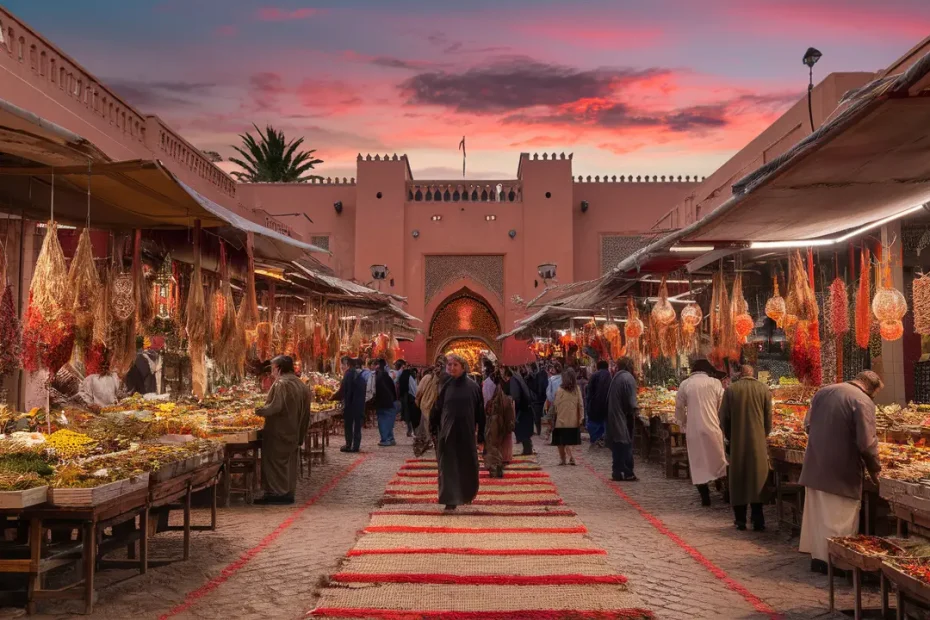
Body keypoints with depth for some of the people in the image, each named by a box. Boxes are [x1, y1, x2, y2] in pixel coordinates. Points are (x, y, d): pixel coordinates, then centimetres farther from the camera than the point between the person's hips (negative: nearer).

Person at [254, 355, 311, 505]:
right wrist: (301, 434, 18)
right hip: (294, 433, 8)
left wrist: (259, 411, -9)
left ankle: (276, 493, 2)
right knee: (290, 462, 13)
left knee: (275, 461, 0)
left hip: (278, 433, -8)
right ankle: (288, 492, 17)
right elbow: (305, 412, 13)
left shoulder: (281, 384, -16)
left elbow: (274, 407, -27)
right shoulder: (301, 385, 10)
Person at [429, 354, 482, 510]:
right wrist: (434, 431, -1)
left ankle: (467, 494, 35)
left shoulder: (473, 387, -3)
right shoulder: (445, 385, 0)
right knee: (448, 466, 0)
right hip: (447, 432, 0)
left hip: (466, 433, 0)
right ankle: (451, 499, 6)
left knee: (467, 465, 11)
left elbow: (480, 411, 1)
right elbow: (436, 409, 3)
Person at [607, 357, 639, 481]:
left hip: (613, 416, 8)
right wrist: (635, 409, -2)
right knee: (626, 444, -3)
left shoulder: (615, 378, 12)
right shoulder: (628, 377, -13)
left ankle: (617, 472, 14)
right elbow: (631, 398, -18)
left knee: (617, 445, 12)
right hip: (624, 417, -8)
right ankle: (627, 473, -1)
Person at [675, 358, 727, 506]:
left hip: (693, 429, 1)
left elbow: (679, 409, 6)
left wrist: (684, 425, 21)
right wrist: (721, 422, 17)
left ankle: (705, 497, 11)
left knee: (698, 463, 9)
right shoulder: (714, 382, 1)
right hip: (712, 427, -1)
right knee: (719, 460, 9)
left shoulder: (685, 384, 3)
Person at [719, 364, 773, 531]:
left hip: (737, 443, 0)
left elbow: (724, 419, 0)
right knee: (757, 479, 7)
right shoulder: (764, 390, -2)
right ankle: (758, 522, 6)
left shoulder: (730, 390, -3)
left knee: (738, 481, 9)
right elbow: (768, 419, 2)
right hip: (758, 442, 0)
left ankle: (740, 521, 14)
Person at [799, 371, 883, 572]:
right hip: (841, 471, -7)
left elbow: (808, 425, 16)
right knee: (838, 518, 5)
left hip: (815, 466, 7)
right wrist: (874, 468, -5)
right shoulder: (863, 401, -16)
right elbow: (867, 442, -19)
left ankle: (817, 556, 26)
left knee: (816, 514, 17)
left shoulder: (823, 392, 7)